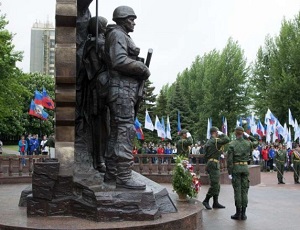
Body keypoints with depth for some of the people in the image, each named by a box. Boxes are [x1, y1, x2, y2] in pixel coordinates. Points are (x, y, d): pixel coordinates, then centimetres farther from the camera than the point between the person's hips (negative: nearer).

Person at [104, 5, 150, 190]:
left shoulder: (122, 36, 26)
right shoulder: (118, 34, -5)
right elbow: (120, 61, -18)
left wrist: (140, 70, 10)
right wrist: (144, 69, -10)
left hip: (124, 90, 11)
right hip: (123, 89, -11)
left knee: (116, 131, 10)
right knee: (126, 131, -13)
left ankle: (111, 173, 16)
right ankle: (124, 177, -14)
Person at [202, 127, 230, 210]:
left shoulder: (208, 141, 15)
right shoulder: (215, 141, -13)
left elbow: (205, 154, 19)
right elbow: (227, 140, -21)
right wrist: (221, 134, -6)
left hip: (210, 163, 10)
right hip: (214, 164, -10)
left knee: (216, 185, 13)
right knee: (214, 185, -6)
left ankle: (216, 203, 17)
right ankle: (206, 201, 1)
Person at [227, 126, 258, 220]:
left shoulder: (232, 144, -8)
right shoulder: (248, 143, 1)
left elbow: (229, 159, -11)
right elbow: (256, 142, 25)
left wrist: (229, 173, -7)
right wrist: (248, 136, 17)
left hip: (236, 168, -3)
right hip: (245, 167, 3)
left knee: (237, 190, 1)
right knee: (244, 190, 6)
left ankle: (238, 213, 4)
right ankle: (243, 213, 7)